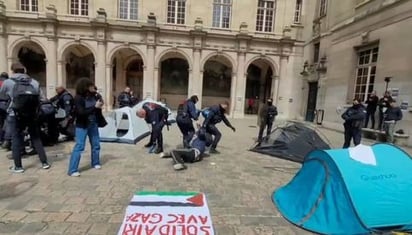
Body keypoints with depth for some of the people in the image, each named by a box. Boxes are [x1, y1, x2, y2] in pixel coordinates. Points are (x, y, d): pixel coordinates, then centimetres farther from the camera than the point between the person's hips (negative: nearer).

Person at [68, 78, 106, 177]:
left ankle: (95, 163, 33)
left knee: (96, 144, 14)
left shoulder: (94, 95, -4)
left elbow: (98, 109, 10)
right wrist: (95, 107, -29)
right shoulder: (78, 98, -17)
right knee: (79, 146, -5)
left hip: (93, 124, 6)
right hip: (82, 125, -6)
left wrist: (100, 105, -11)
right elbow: (82, 112, -26)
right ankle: (72, 170, 4)